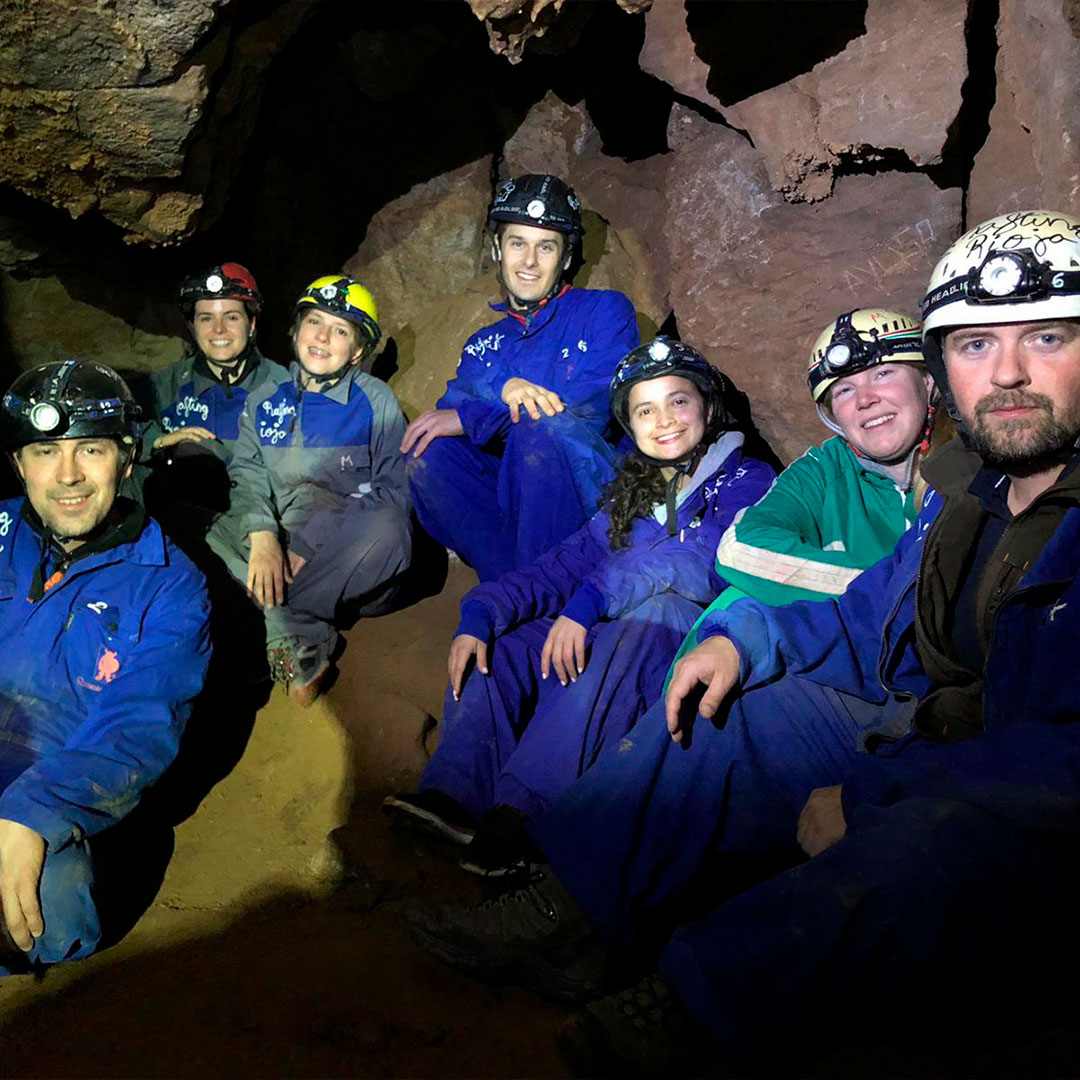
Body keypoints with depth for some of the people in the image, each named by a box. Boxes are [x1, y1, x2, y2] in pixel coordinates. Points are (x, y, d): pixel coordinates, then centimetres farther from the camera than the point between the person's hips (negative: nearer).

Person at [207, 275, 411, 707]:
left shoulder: (377, 402, 5)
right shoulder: (265, 399, 15)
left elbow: (396, 489, -4)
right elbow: (246, 474, 2)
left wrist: (313, 542, -16)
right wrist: (262, 535, -21)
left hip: (343, 559, -3)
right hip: (274, 545, 3)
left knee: (388, 526, -35)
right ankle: (300, 641, -31)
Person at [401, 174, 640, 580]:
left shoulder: (605, 311, 5)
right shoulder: (484, 345, 19)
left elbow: (599, 403, -12)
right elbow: (451, 405, 2)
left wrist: (468, 418, -13)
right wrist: (503, 387, -23)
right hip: (517, 507, 4)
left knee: (542, 426, -31)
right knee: (427, 453, -17)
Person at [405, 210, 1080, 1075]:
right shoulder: (968, 492, 7)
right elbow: (867, 626, 17)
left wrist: (870, 798, -25)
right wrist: (742, 638, -2)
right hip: (933, 773, 8)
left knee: (931, 837, -39)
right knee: (728, 711, 2)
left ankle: (691, 1006, -20)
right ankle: (568, 915, -3)